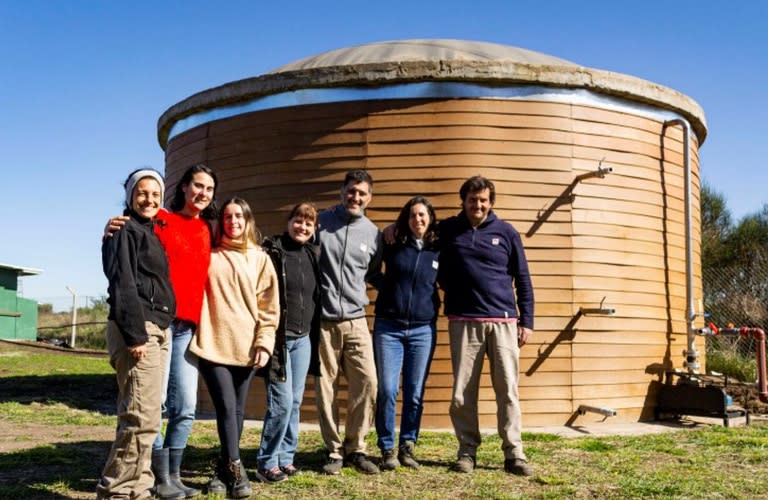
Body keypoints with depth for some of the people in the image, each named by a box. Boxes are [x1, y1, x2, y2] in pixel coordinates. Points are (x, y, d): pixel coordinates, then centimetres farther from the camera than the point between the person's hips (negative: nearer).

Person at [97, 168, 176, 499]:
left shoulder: (151, 233, 23)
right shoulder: (126, 231, -3)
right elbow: (123, 284, -13)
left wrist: (154, 332, 15)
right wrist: (135, 334, -21)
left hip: (157, 329, 9)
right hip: (137, 329, -9)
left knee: (141, 416, 9)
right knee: (142, 417, -12)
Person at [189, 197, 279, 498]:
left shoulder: (259, 258, 9)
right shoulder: (207, 254, 8)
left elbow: (269, 305, 6)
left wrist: (264, 343, -1)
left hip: (246, 346, 2)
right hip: (213, 344, -2)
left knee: (237, 410, 7)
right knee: (226, 408, -10)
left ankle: (224, 470, 21)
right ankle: (236, 471, -1)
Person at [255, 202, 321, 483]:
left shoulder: (312, 255, 11)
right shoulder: (271, 252, -7)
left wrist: (314, 334, 17)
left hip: (304, 339, 6)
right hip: (277, 337, -6)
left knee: (295, 402, 8)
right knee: (282, 401, -7)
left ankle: (285, 458, 19)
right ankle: (267, 463, 6)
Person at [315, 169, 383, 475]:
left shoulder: (373, 234, 9)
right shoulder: (320, 222, 2)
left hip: (356, 321, 2)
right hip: (322, 321, -2)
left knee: (367, 382, -6)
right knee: (325, 388, 2)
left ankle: (355, 448, 10)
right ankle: (334, 450, 16)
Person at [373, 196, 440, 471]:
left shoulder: (439, 251, 5)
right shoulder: (393, 246, 3)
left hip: (423, 329, 1)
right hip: (388, 327, -1)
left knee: (415, 393, 3)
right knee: (387, 390, -4)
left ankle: (407, 447, 15)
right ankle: (387, 449, 8)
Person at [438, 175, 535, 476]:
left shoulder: (506, 232, 5)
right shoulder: (447, 230, 7)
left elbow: (523, 279, 8)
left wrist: (527, 321, 4)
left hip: (503, 321, 0)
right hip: (463, 322, 1)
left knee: (507, 390, -1)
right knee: (463, 392, 1)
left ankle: (514, 454, 6)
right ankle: (467, 451, 13)